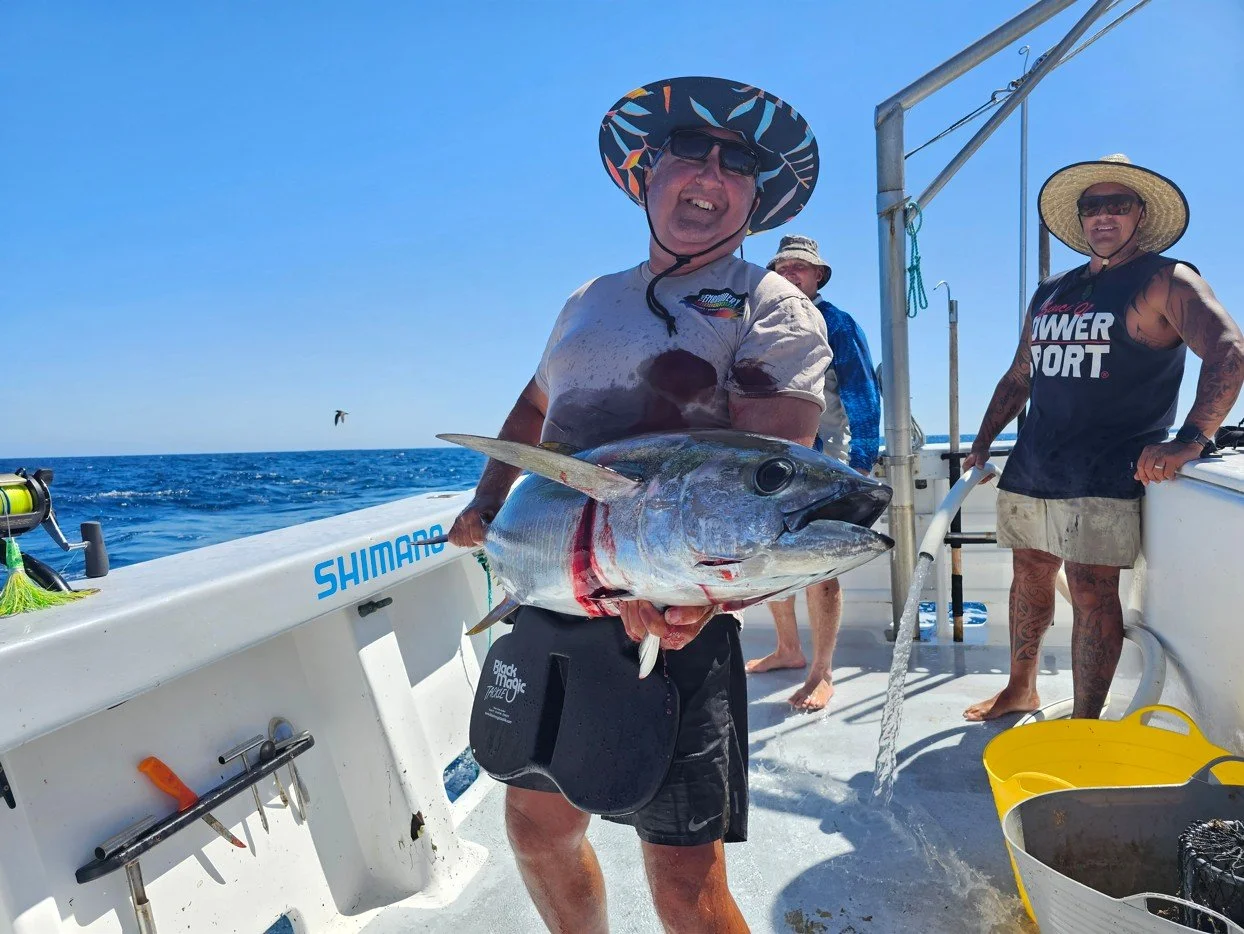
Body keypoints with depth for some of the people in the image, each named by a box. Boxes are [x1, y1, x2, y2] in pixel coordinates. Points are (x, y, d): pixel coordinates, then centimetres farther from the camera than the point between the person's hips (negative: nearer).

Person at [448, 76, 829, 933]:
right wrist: (488, 504, 19)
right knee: (538, 821, 18)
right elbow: (536, 408, 29)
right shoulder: (592, 301, 16)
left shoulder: (771, 309, -3)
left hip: (670, 620, -6)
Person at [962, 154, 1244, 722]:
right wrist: (982, 445, 17)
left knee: (1092, 590, -8)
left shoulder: (1164, 281, -2)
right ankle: (1021, 688, 30)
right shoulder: (1051, 294, 17)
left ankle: (1085, 724, 3)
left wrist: (1189, 441, -25)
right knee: (1029, 575, 13)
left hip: (1105, 476, -6)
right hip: (1030, 466, 6)